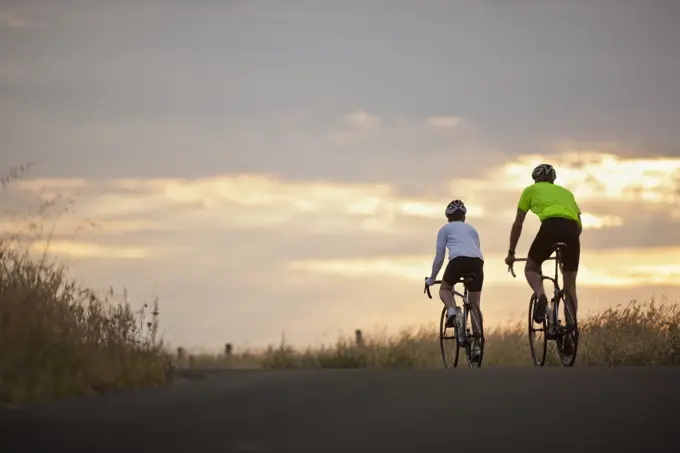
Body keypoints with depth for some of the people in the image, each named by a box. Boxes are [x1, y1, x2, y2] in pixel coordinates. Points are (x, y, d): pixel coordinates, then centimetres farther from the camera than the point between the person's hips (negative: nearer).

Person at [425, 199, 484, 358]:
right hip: (477, 261, 3)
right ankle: (477, 344, 4)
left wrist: (431, 278, 32)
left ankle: (452, 311, -7)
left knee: (444, 289, 24)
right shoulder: (472, 229, 34)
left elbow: (439, 257, 21)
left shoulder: (445, 229, 24)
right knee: (474, 305, 11)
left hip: (458, 260, -3)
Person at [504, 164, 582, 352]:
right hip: (573, 228, 3)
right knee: (570, 285, 14)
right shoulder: (566, 192, 36)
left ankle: (540, 295, -16)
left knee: (531, 268, 16)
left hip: (551, 225, -3)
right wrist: (568, 247, 46)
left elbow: (518, 224, 24)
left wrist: (511, 253, 30)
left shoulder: (531, 190, 26)